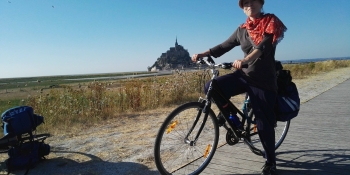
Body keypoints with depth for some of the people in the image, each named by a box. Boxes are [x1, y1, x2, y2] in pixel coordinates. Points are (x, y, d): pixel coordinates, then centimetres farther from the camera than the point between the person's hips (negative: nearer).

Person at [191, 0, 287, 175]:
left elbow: (264, 47, -21)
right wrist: (202, 54, -4)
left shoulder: (271, 23, -3)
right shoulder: (242, 30, 10)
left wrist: (243, 60, -39)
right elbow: (224, 46, 9)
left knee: (264, 123, 0)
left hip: (263, 80, -4)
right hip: (244, 75, 4)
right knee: (210, 87, -18)